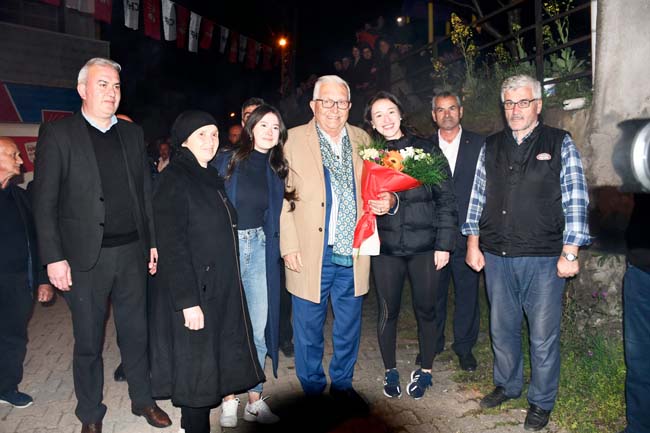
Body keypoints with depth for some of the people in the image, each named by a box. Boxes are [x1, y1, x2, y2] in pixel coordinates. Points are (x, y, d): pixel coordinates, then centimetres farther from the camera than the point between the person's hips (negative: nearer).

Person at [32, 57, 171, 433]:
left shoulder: (132, 133, 10)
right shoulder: (57, 134, -3)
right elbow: (45, 202, -5)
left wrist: (153, 243, 8)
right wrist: (54, 258, -10)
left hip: (132, 251, 3)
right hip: (86, 257, -3)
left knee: (136, 332, 14)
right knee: (88, 341, 10)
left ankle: (143, 399, 32)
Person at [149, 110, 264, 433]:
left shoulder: (212, 178, 13)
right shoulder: (174, 180, -11)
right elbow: (172, 245, -18)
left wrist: (229, 288, 13)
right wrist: (188, 301, -22)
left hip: (222, 291, 8)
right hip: (194, 293, -7)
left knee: (216, 365, 13)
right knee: (196, 370, 4)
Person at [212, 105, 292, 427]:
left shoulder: (277, 170, 8)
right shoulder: (226, 162, 0)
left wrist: (283, 248, 3)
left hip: (261, 249, 2)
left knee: (259, 329, 4)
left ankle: (255, 402, 18)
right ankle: (228, 401, 19)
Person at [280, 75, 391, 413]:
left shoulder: (362, 139, 9)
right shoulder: (293, 140, -3)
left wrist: (386, 199, -5)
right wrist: (289, 245, -11)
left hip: (352, 253, 4)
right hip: (311, 253, -3)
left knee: (349, 327, 17)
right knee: (309, 329, 10)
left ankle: (342, 385, 37)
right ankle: (312, 389, 31)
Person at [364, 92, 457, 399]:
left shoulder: (426, 150, 1)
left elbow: (446, 198, 0)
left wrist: (444, 244, -5)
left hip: (424, 246, -1)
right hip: (385, 246, 1)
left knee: (425, 309, 9)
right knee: (387, 311, 10)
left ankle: (425, 370, 30)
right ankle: (390, 371, 30)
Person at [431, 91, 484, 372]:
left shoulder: (479, 145, 4)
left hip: (466, 233, 0)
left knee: (467, 293, 8)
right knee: (433, 292, 11)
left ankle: (464, 346, 26)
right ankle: (432, 343, 29)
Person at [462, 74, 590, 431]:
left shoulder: (560, 143, 0)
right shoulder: (491, 146, 10)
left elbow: (576, 200, -4)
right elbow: (478, 197, 11)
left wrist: (570, 253, -9)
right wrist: (473, 244, 7)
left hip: (544, 258, -3)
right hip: (496, 255, 3)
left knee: (543, 335, 6)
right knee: (502, 328, 16)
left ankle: (541, 401, 26)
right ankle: (507, 385, 37)